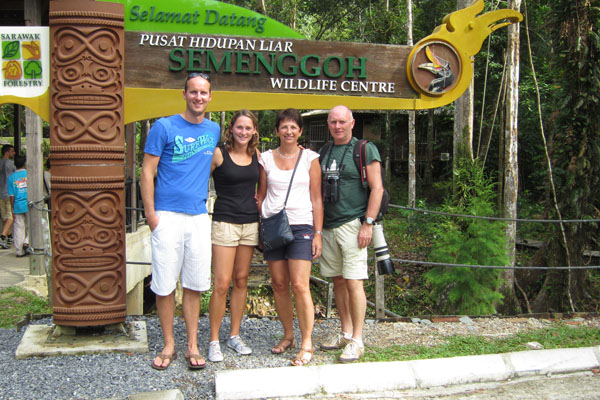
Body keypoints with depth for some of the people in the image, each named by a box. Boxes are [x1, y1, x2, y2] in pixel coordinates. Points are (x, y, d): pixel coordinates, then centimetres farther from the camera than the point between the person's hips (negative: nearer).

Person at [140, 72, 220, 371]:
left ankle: (192, 346, 17)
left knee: (194, 285, 7)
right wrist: (150, 214, -9)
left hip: (199, 217, 4)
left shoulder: (214, 130, 12)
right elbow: (147, 172, -2)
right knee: (165, 285, 1)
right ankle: (168, 345, 16)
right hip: (167, 216, -3)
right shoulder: (164, 127, -1)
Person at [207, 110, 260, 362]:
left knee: (241, 280, 10)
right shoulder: (218, 154, -6)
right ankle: (214, 341, 5)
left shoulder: (256, 154, 8)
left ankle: (234, 336, 21)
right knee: (222, 284, -7)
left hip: (250, 223, 5)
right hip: (225, 223, -5)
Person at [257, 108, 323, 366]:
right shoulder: (266, 158, 9)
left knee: (300, 286, -10)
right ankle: (288, 336, 22)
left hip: (301, 227, -3)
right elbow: (261, 195, 13)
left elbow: (316, 198, 3)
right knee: (279, 285, 6)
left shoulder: (310, 158, 4)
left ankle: (306, 344, 0)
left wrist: (318, 233, -2)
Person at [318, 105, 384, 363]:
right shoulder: (324, 153, 16)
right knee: (338, 281, 10)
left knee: (353, 282, -7)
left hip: (352, 224, -6)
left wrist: (368, 223, -13)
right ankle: (345, 333, 21)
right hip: (328, 226, 6)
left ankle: (357, 340, 1)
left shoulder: (365, 150, -1)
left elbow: (377, 188, -6)